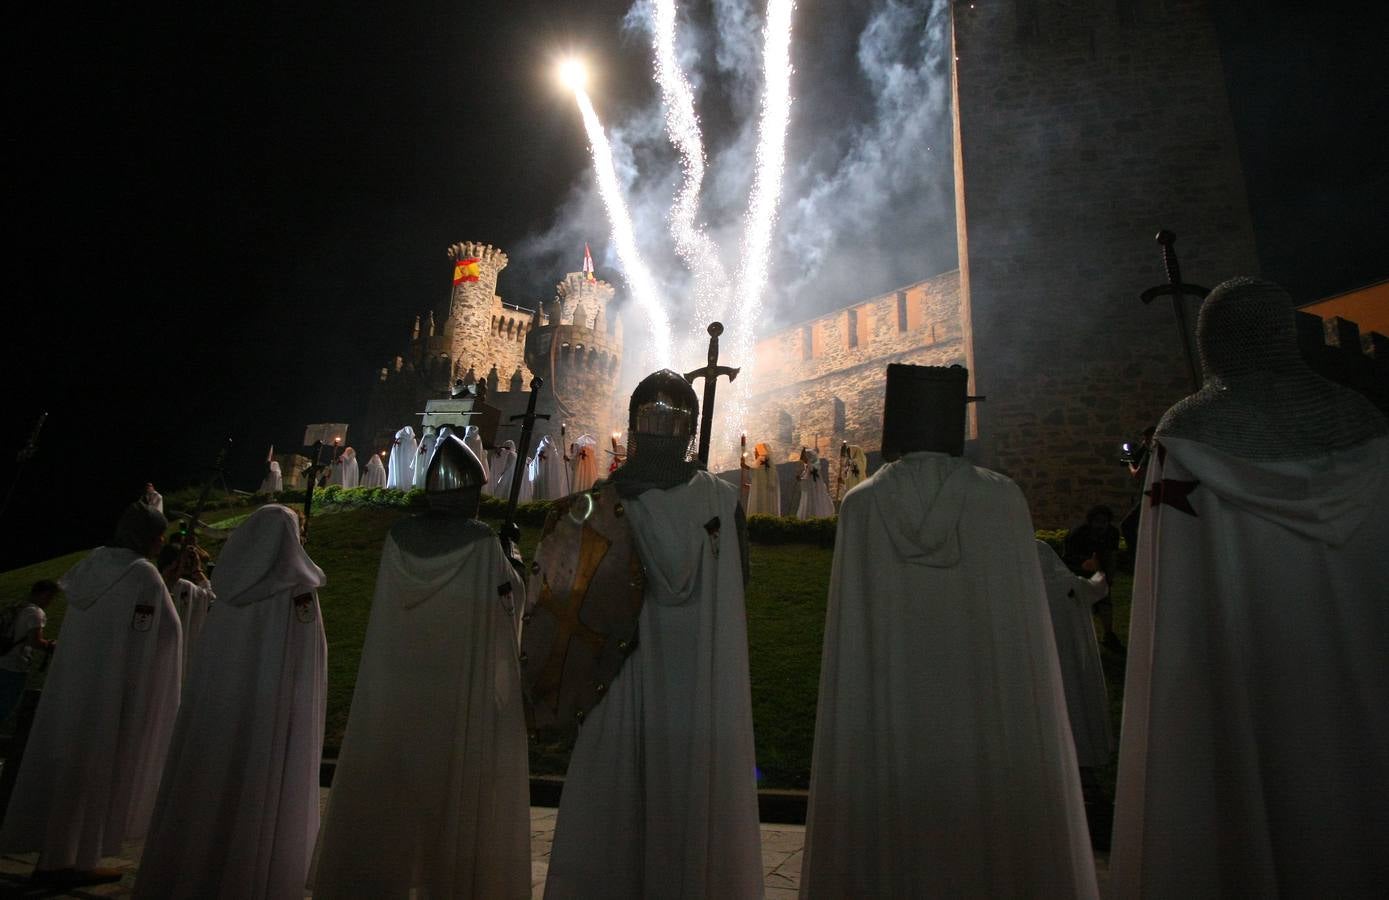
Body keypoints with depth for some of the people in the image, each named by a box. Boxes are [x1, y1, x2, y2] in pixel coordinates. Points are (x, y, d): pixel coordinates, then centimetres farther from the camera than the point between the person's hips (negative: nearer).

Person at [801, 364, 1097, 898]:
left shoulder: (860, 506, -7)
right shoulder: (1003, 500, -6)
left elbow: (850, 645, -5)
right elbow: (1025, 634, -4)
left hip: (885, 737, 0)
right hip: (992, 732, 0)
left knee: (890, 845, 13)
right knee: (997, 837, 15)